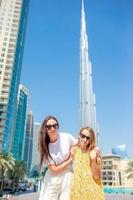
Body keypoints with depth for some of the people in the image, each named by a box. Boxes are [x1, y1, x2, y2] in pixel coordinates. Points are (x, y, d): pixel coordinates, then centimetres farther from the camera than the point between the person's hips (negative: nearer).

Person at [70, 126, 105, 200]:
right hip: (77, 189, 3)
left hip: (92, 189, -2)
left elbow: (97, 176, -10)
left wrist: (93, 159, -20)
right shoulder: (74, 150, -1)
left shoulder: (94, 152, -9)